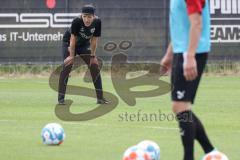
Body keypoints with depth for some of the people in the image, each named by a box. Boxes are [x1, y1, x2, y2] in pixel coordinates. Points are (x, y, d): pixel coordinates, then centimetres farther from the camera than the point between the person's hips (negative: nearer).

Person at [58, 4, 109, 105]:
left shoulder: (97, 22, -23)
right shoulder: (77, 22, -34)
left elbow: (94, 40, -13)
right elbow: (73, 39, -25)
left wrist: (92, 56, -9)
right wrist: (72, 55, -20)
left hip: (84, 44, 4)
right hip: (69, 43, -4)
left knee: (94, 66, -2)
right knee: (67, 66, -18)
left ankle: (100, 98, 5)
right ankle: (61, 98, -17)